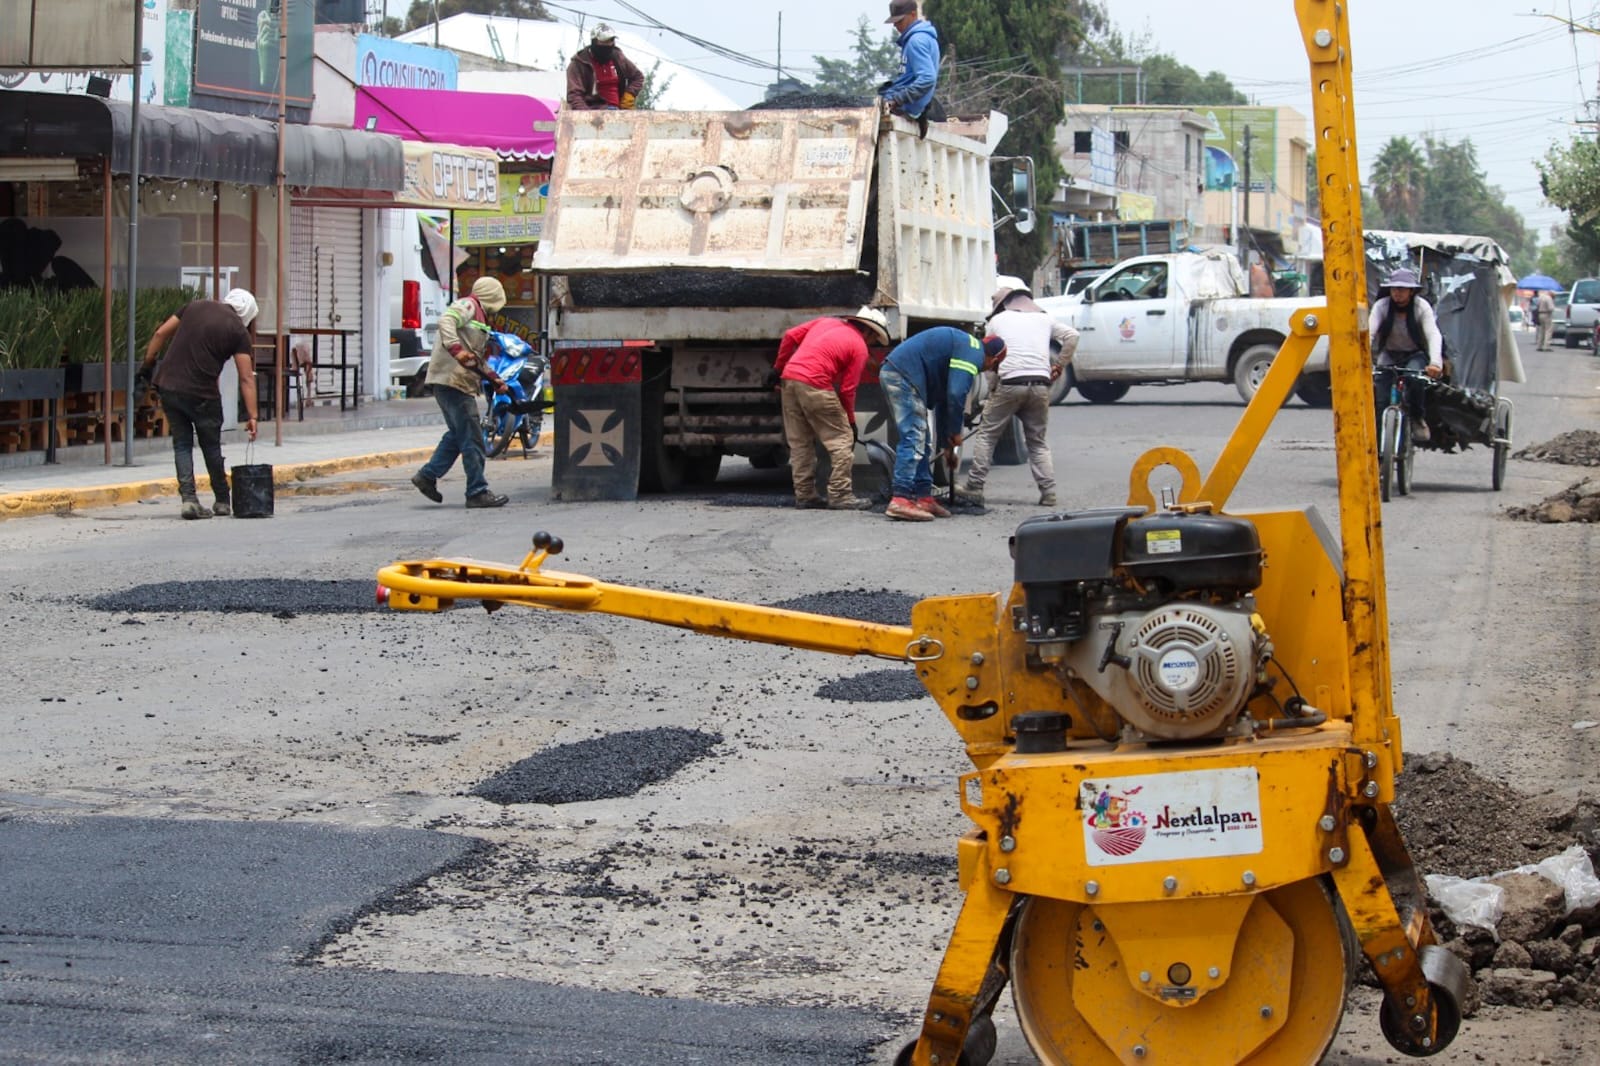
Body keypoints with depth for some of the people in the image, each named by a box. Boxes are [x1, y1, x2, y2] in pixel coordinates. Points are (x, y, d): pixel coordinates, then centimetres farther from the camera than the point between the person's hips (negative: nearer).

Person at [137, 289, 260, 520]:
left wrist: (148, 363, 17)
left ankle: (188, 499, 0)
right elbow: (246, 378, -3)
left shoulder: (195, 306, 11)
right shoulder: (238, 331, 0)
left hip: (167, 386, 3)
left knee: (182, 443, 11)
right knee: (211, 447, 13)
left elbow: (161, 333, 8)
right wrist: (252, 416, -3)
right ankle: (222, 501, 24)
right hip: (200, 394, -3)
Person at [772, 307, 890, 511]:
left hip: (789, 379, 7)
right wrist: (850, 422, 10)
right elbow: (847, 390, 0)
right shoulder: (859, 347, 2)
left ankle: (804, 494, 17)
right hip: (815, 385, -7)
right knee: (841, 440, 2)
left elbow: (790, 337, 14)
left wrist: (778, 369, 22)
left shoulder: (825, 322, 19)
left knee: (800, 442, 15)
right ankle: (839, 495, 0)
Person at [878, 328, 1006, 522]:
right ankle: (900, 500, -20)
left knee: (922, 442, 15)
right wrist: (956, 432, -2)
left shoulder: (963, 346, 26)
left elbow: (942, 400, 33)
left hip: (892, 373, 11)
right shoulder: (973, 353, -6)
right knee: (914, 439, -13)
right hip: (903, 375, -11)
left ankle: (924, 498, 17)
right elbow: (956, 395, -17)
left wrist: (947, 443, 35)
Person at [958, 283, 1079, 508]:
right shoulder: (1044, 318, 20)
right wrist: (1060, 366, 16)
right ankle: (1048, 492, 3)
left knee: (986, 434, 5)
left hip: (1010, 382, -3)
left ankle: (974, 487, 1)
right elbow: (1072, 335, 11)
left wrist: (992, 387, 18)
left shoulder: (998, 319, 14)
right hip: (1040, 383, 3)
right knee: (1037, 441, 13)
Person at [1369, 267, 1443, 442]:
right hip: (1389, 357, 1)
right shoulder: (1382, 306, -13)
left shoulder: (1422, 307, -16)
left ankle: (1417, 418, -15)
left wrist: (1435, 362, -48)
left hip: (1414, 355, -1)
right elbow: (1369, 332, -25)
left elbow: (1433, 335, -29)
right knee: (1382, 402, -16)